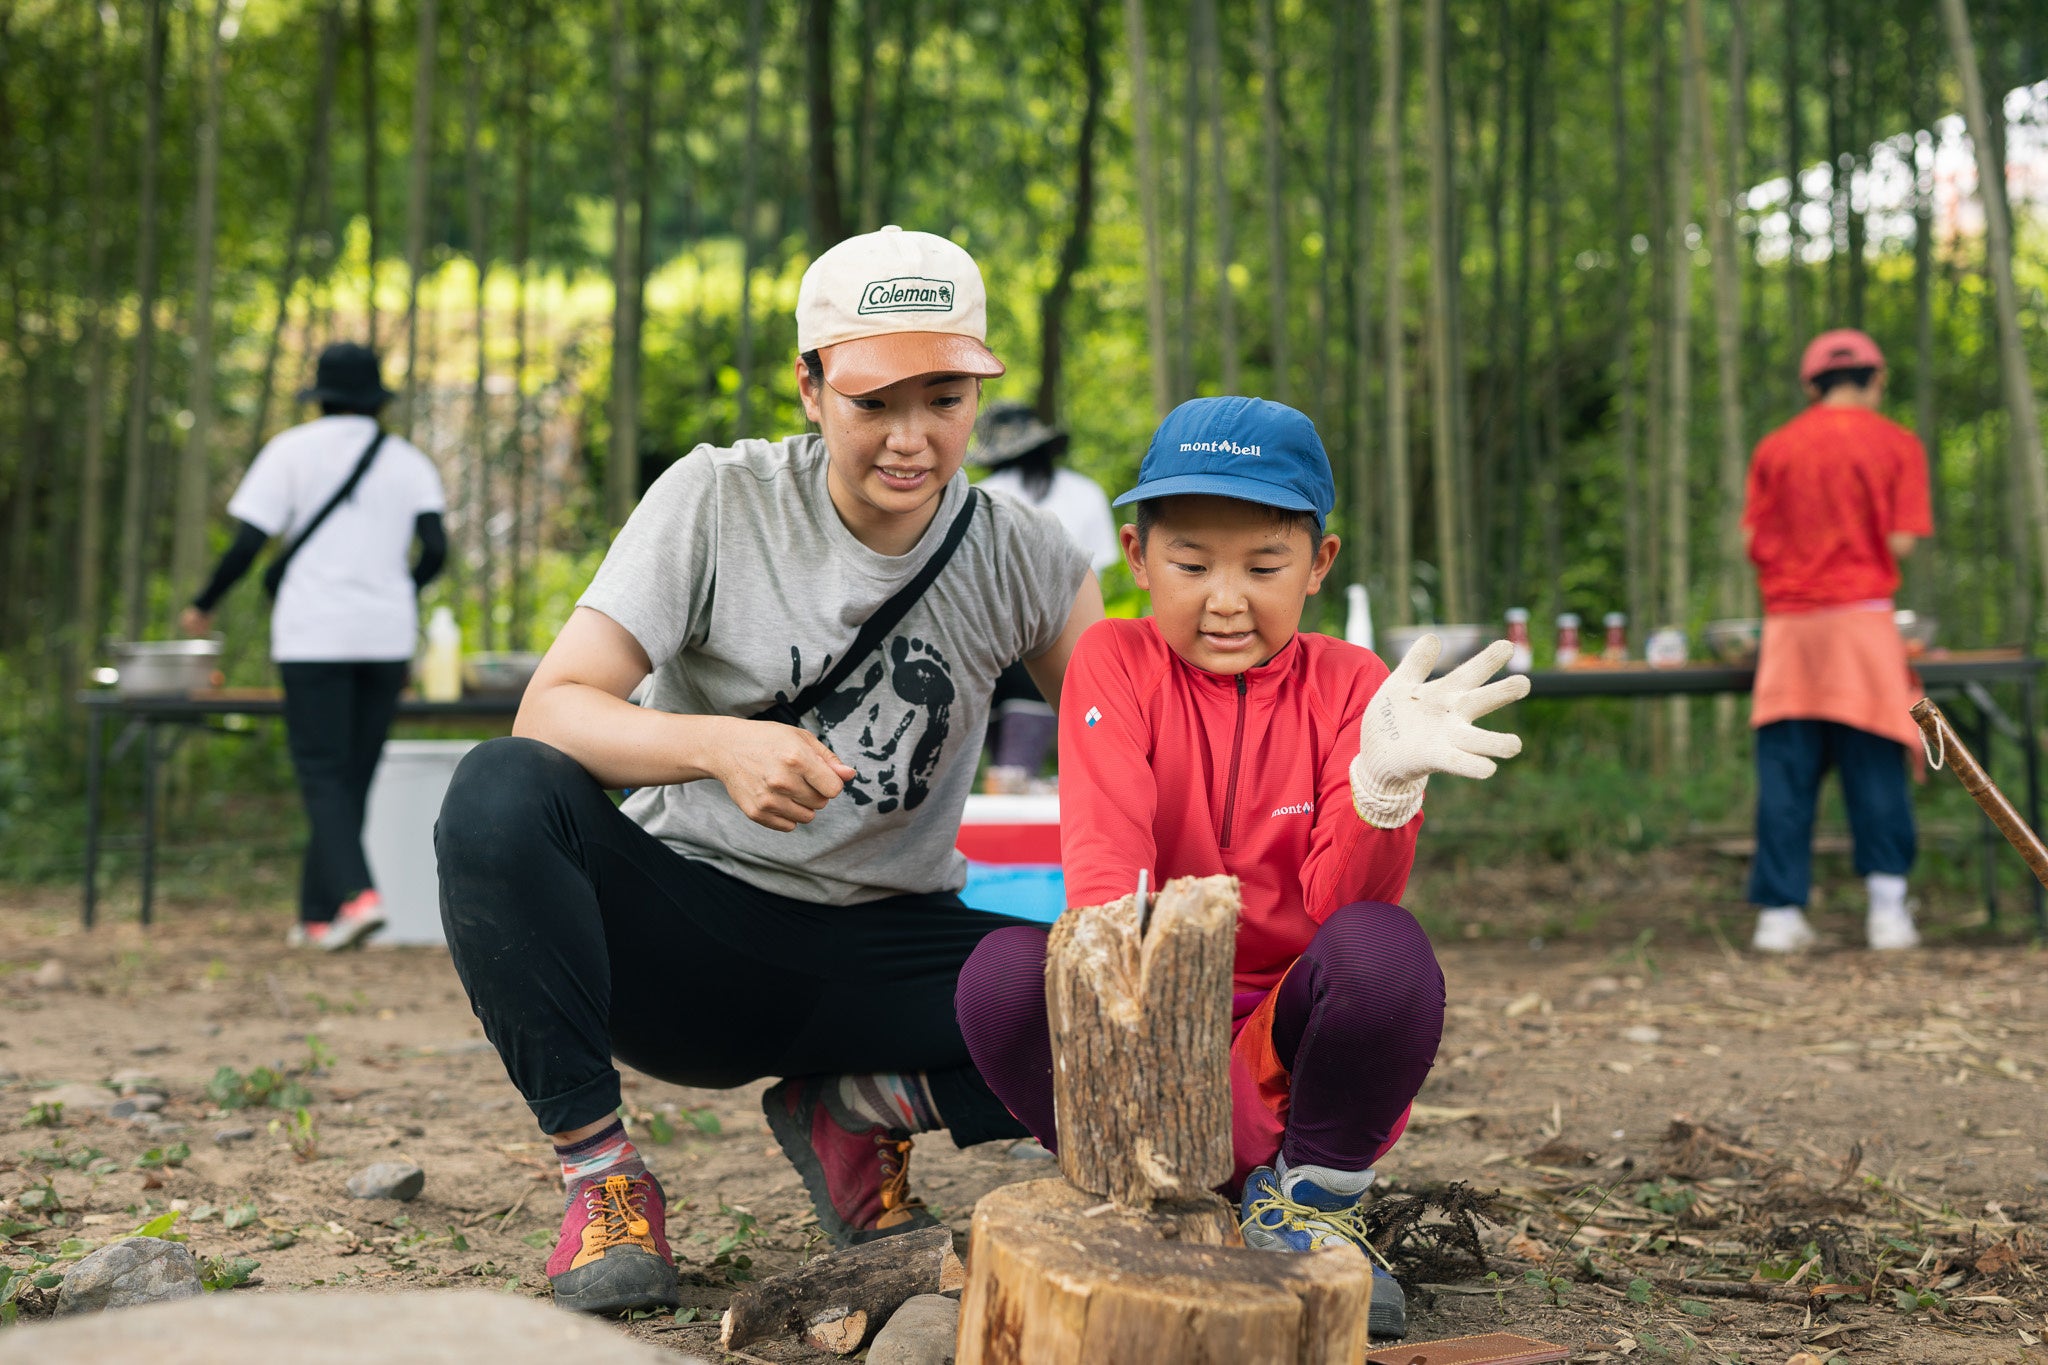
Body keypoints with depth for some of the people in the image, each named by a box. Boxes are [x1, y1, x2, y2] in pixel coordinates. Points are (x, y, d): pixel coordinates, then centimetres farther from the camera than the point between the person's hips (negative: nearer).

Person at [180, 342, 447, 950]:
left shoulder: (293, 449, 2)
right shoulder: (408, 460, 9)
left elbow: (247, 543, -5)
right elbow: (435, 550, -2)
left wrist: (204, 606, 9)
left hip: (314, 633, -3)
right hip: (388, 636, 3)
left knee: (322, 774, -2)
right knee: (354, 776, 9)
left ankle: (356, 892, -22)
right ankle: (317, 915, 13)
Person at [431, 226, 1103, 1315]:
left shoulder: (1020, 557, -1)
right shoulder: (718, 499, -8)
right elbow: (550, 708, -17)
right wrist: (719, 745, -37)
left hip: (886, 952, 2)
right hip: (684, 931, -1)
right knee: (499, 792, -31)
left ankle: (855, 1105, 4)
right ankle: (599, 1171, -14)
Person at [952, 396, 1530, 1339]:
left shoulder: (1348, 684, -2)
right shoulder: (1115, 662, -4)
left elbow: (1339, 903, -14)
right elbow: (1103, 852, -20)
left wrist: (1383, 779, -35)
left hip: (1291, 1032, 1)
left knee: (1384, 946, -31)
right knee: (1004, 971, -30)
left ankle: (1308, 1201, -5)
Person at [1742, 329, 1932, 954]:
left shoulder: (1775, 447, 8)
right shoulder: (1896, 443, 2)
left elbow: (1752, 542, 4)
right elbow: (1901, 542, -4)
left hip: (1788, 623, 2)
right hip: (1861, 618, -2)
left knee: (1785, 771, 3)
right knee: (1875, 767, 3)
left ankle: (1780, 913, 3)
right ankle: (1887, 910, 2)